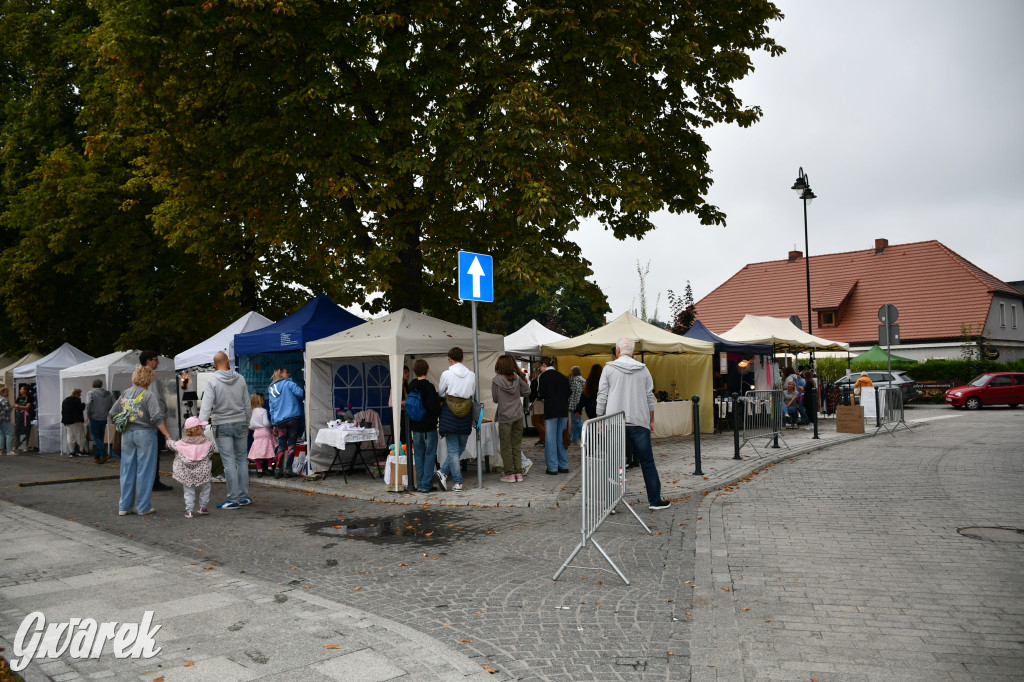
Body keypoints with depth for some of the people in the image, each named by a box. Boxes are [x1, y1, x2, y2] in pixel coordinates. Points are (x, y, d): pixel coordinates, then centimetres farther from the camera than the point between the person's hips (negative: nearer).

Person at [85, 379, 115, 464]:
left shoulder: (91, 393, -5)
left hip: (94, 418, -5)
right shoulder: (108, 394, 9)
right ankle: (96, 457, 17)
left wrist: (88, 415, -8)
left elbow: (88, 404, -20)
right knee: (101, 438, 12)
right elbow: (113, 406, 2)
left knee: (96, 437, -3)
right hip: (104, 419, 5)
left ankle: (104, 455, -17)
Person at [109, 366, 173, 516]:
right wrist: (167, 435, -14)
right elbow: (157, 418, -17)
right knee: (144, 471, 2)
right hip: (145, 434, -5)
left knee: (127, 471, 12)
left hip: (127, 435, 5)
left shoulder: (125, 394, 7)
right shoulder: (149, 395, -10)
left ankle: (124, 506, 18)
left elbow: (112, 413, 14)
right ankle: (143, 507, 7)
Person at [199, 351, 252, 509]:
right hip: (240, 423, 3)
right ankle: (244, 496, 16)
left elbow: (206, 406, -17)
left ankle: (233, 499, 2)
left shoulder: (212, 381, -9)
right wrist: (247, 424, 19)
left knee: (229, 462, -2)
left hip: (222, 425, -3)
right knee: (242, 459, 12)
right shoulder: (240, 379, 2)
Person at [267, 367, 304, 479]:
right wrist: (305, 396, 7)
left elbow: (271, 408, 19)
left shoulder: (270, 390, 17)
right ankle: (288, 469, -1)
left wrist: (274, 424, 21)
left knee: (281, 445, 10)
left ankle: (278, 469, 6)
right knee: (291, 444, 0)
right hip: (293, 418, -5)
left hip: (279, 421, 5)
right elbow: (300, 393, -15)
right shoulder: (288, 383, 0)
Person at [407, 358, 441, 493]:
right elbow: (434, 407, -19)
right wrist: (440, 406, 2)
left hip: (415, 427, 6)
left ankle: (419, 484, 15)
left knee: (418, 455, 12)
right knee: (430, 455, 1)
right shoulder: (429, 386, -15)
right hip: (429, 427, -6)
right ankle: (426, 485, 0)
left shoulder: (410, 386, 5)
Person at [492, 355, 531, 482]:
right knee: (517, 446, 12)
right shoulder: (517, 378, -2)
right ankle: (519, 473, 14)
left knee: (506, 447, 6)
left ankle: (509, 474, 9)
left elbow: (495, 399, -2)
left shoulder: (496, 380, -10)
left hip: (504, 417, -4)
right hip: (518, 416, 4)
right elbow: (527, 391, 6)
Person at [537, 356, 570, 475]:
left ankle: (553, 467, 0)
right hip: (563, 410, 6)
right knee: (561, 437, 12)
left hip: (551, 411, -5)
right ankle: (564, 466, 16)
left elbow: (541, 394, -9)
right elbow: (568, 393, 13)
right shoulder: (562, 376, 13)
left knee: (550, 438, 0)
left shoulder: (543, 376, -4)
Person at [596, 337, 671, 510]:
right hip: (639, 422, 1)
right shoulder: (643, 369, 7)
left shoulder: (609, 368, 1)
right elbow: (650, 397, 9)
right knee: (647, 461, 7)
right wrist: (651, 421, 17)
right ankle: (655, 500, 10)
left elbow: (602, 397, -1)